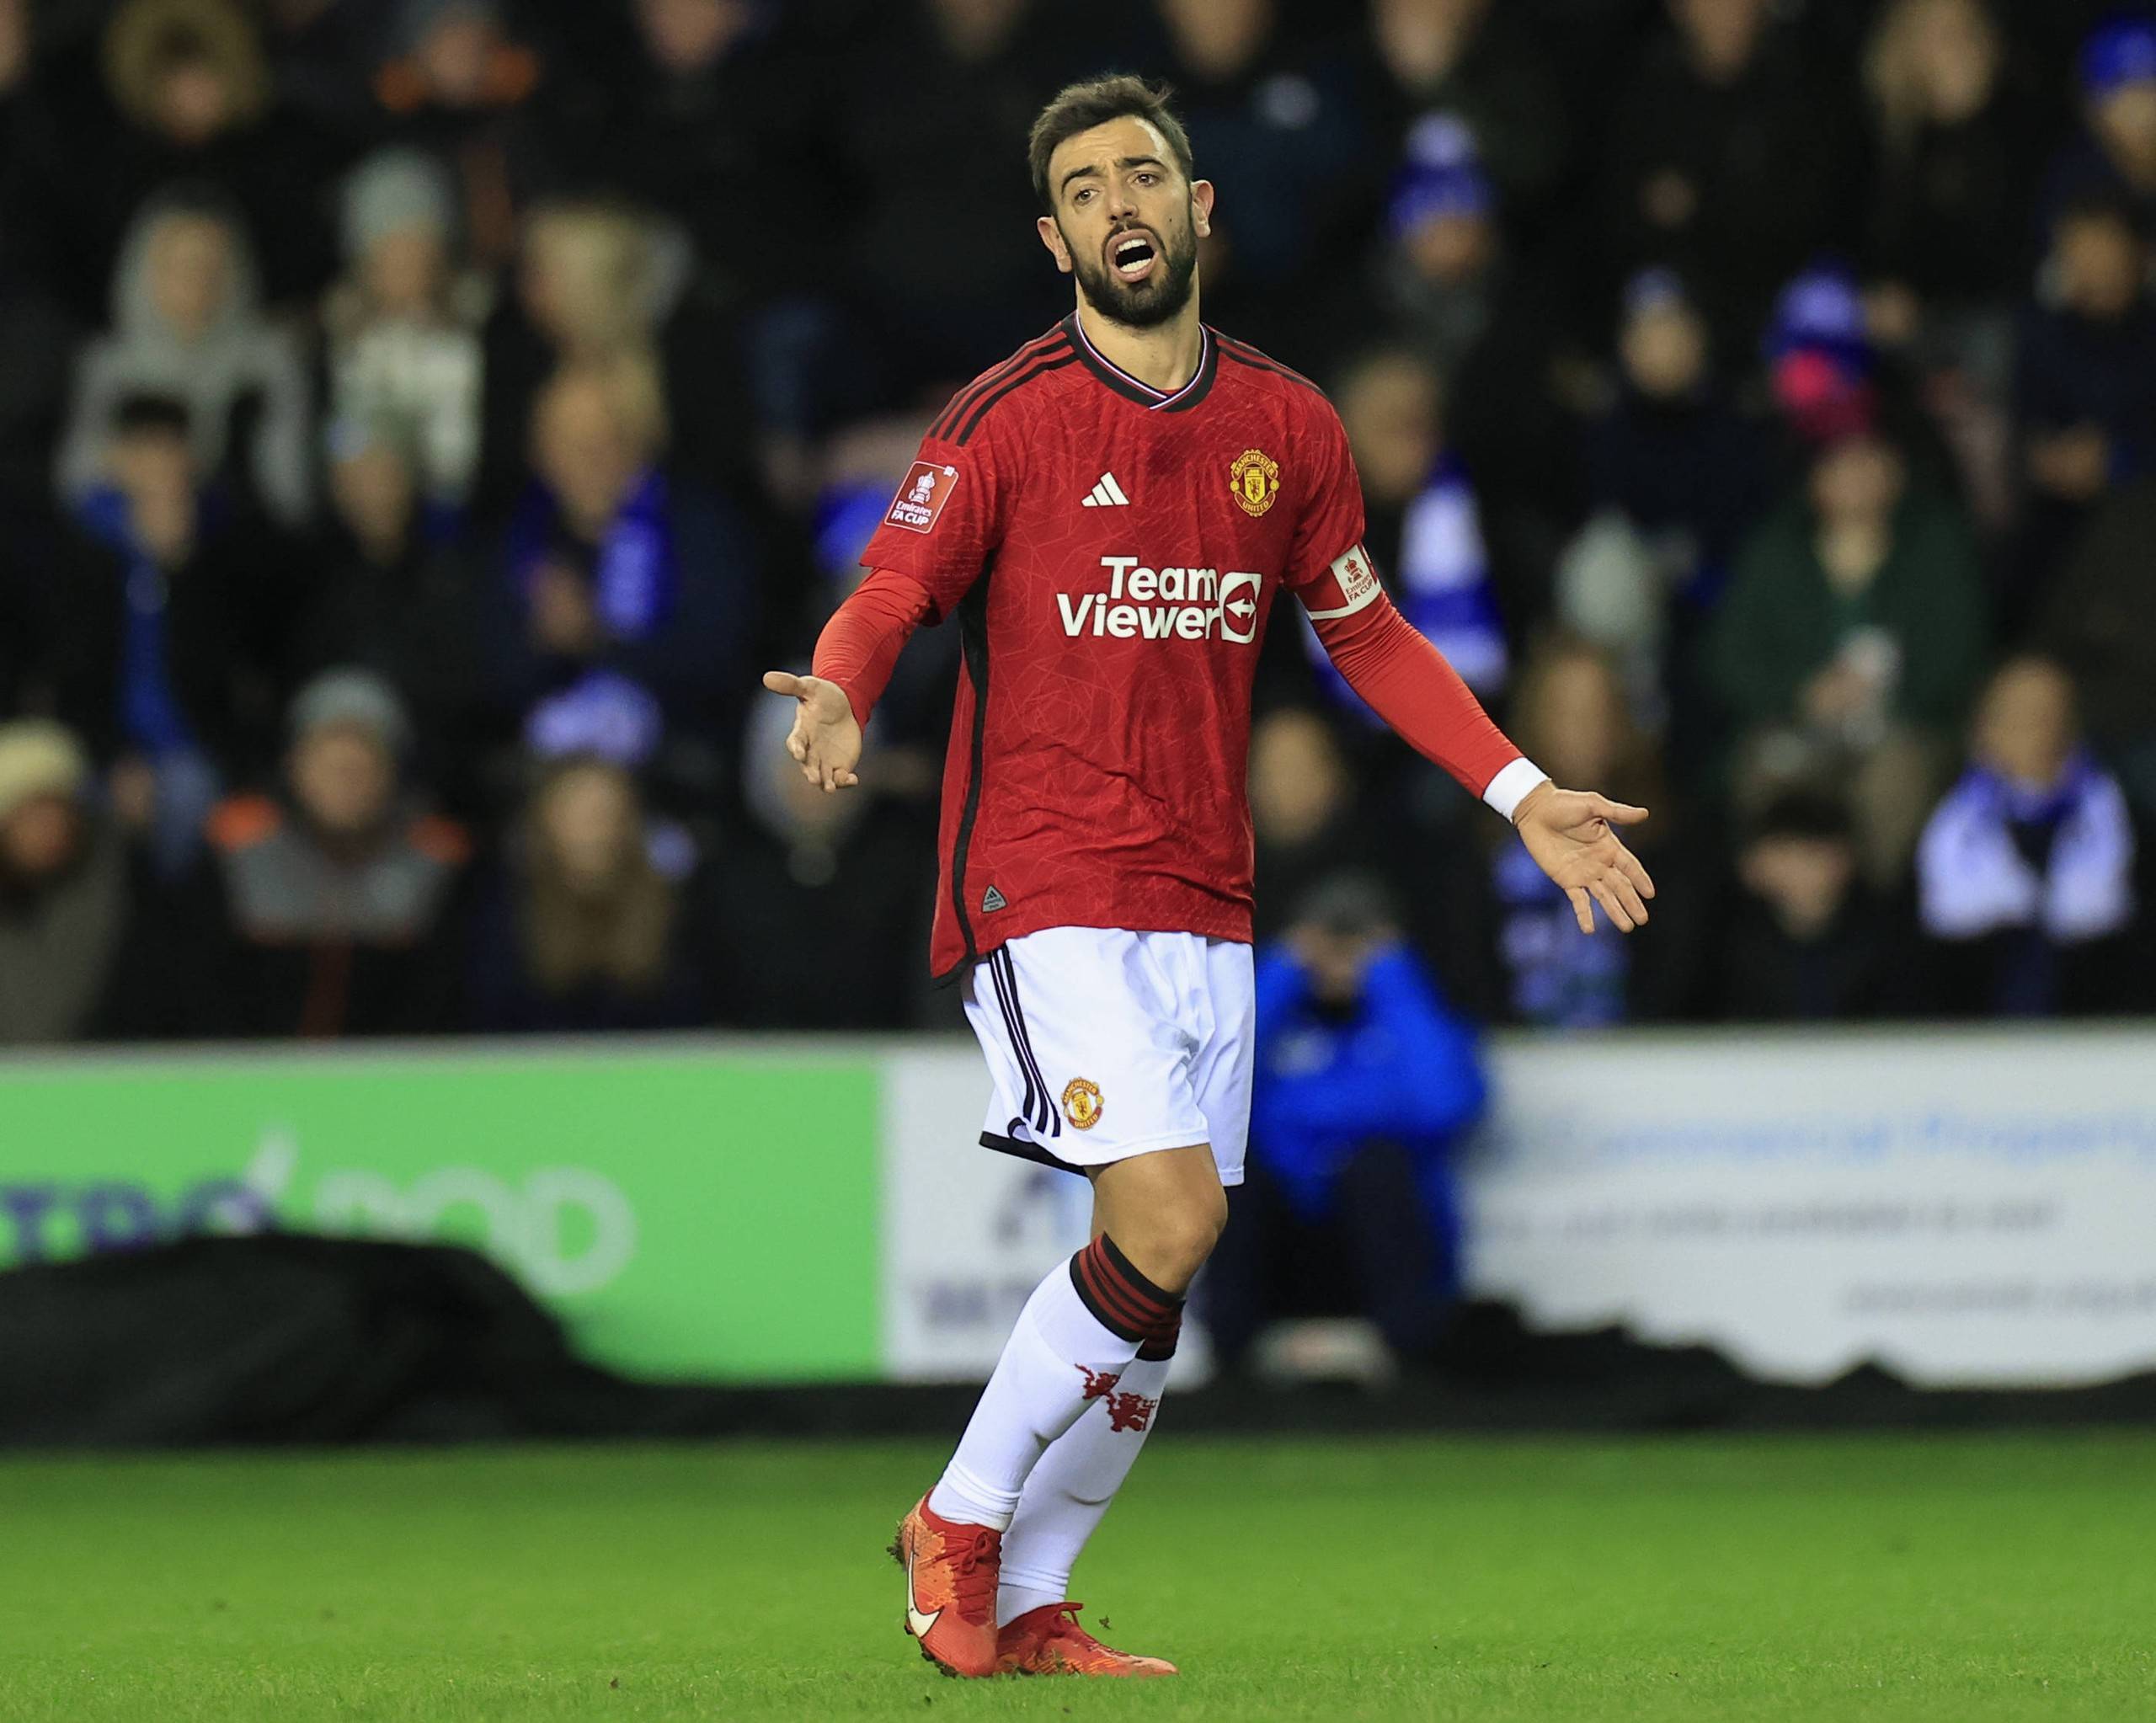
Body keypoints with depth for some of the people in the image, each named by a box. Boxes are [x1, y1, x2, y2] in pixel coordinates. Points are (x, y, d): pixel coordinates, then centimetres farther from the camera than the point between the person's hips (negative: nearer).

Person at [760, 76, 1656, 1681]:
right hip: (1044, 887, -5)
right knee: (1167, 1220, -20)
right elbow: (890, 593, -8)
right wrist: (839, 695, -31)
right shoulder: (1006, 420, -5)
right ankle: (961, 1520, -2)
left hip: (1205, 902, 6)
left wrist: (1525, 796, 14)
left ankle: (1029, 1606, 17)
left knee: (1160, 1289, 4)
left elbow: (1368, 632, 19)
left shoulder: (1289, 426, 9)